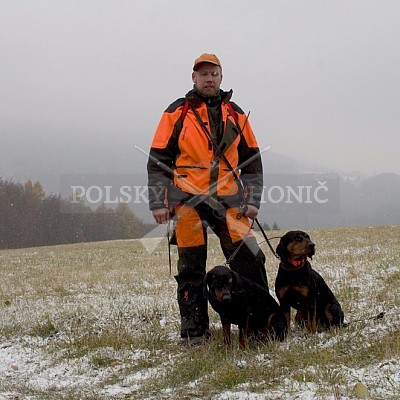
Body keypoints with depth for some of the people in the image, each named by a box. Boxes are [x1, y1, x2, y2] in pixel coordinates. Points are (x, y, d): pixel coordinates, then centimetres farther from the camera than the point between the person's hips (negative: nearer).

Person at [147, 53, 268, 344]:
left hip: (229, 201, 2)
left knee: (250, 260, -5)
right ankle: (194, 331, 11)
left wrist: (252, 200, 5)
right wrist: (159, 203, -6)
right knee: (192, 269, 3)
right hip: (188, 202, -2)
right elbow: (158, 161, 2)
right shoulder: (177, 113, 3)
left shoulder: (235, 114, 12)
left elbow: (252, 161, 15)